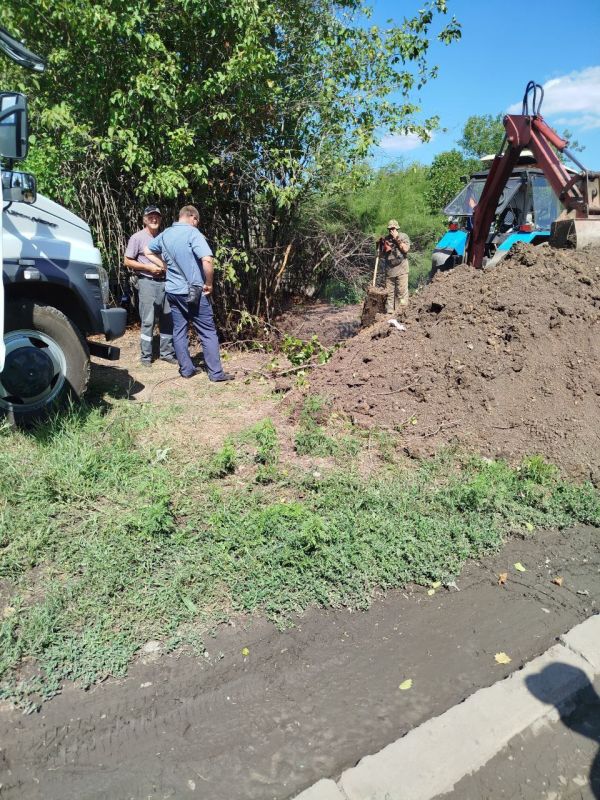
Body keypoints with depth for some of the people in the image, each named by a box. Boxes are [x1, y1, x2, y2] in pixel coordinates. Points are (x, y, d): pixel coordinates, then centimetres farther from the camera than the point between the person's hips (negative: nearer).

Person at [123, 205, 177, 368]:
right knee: (148, 321, -5)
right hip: (147, 282, -5)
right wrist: (148, 267, -13)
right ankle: (145, 356, 3)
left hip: (165, 282, 5)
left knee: (168, 319, 7)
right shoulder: (137, 238, -2)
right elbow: (127, 261, -2)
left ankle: (167, 353, 17)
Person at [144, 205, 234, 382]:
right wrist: (208, 284, -13)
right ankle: (216, 373, 3)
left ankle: (186, 369, 16)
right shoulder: (192, 233, -14)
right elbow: (207, 260, -26)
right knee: (208, 332, 1)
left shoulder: (165, 234, 8)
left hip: (173, 290, 6)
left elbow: (147, 251, 23)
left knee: (179, 331, 12)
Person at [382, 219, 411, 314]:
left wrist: (396, 239, -9)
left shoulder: (403, 236, 3)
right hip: (389, 270, 4)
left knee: (402, 291, -7)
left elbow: (405, 249, -11)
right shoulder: (386, 239, 13)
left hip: (401, 270, -4)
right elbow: (383, 253, 14)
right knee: (389, 292, 5)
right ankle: (389, 311, 12)